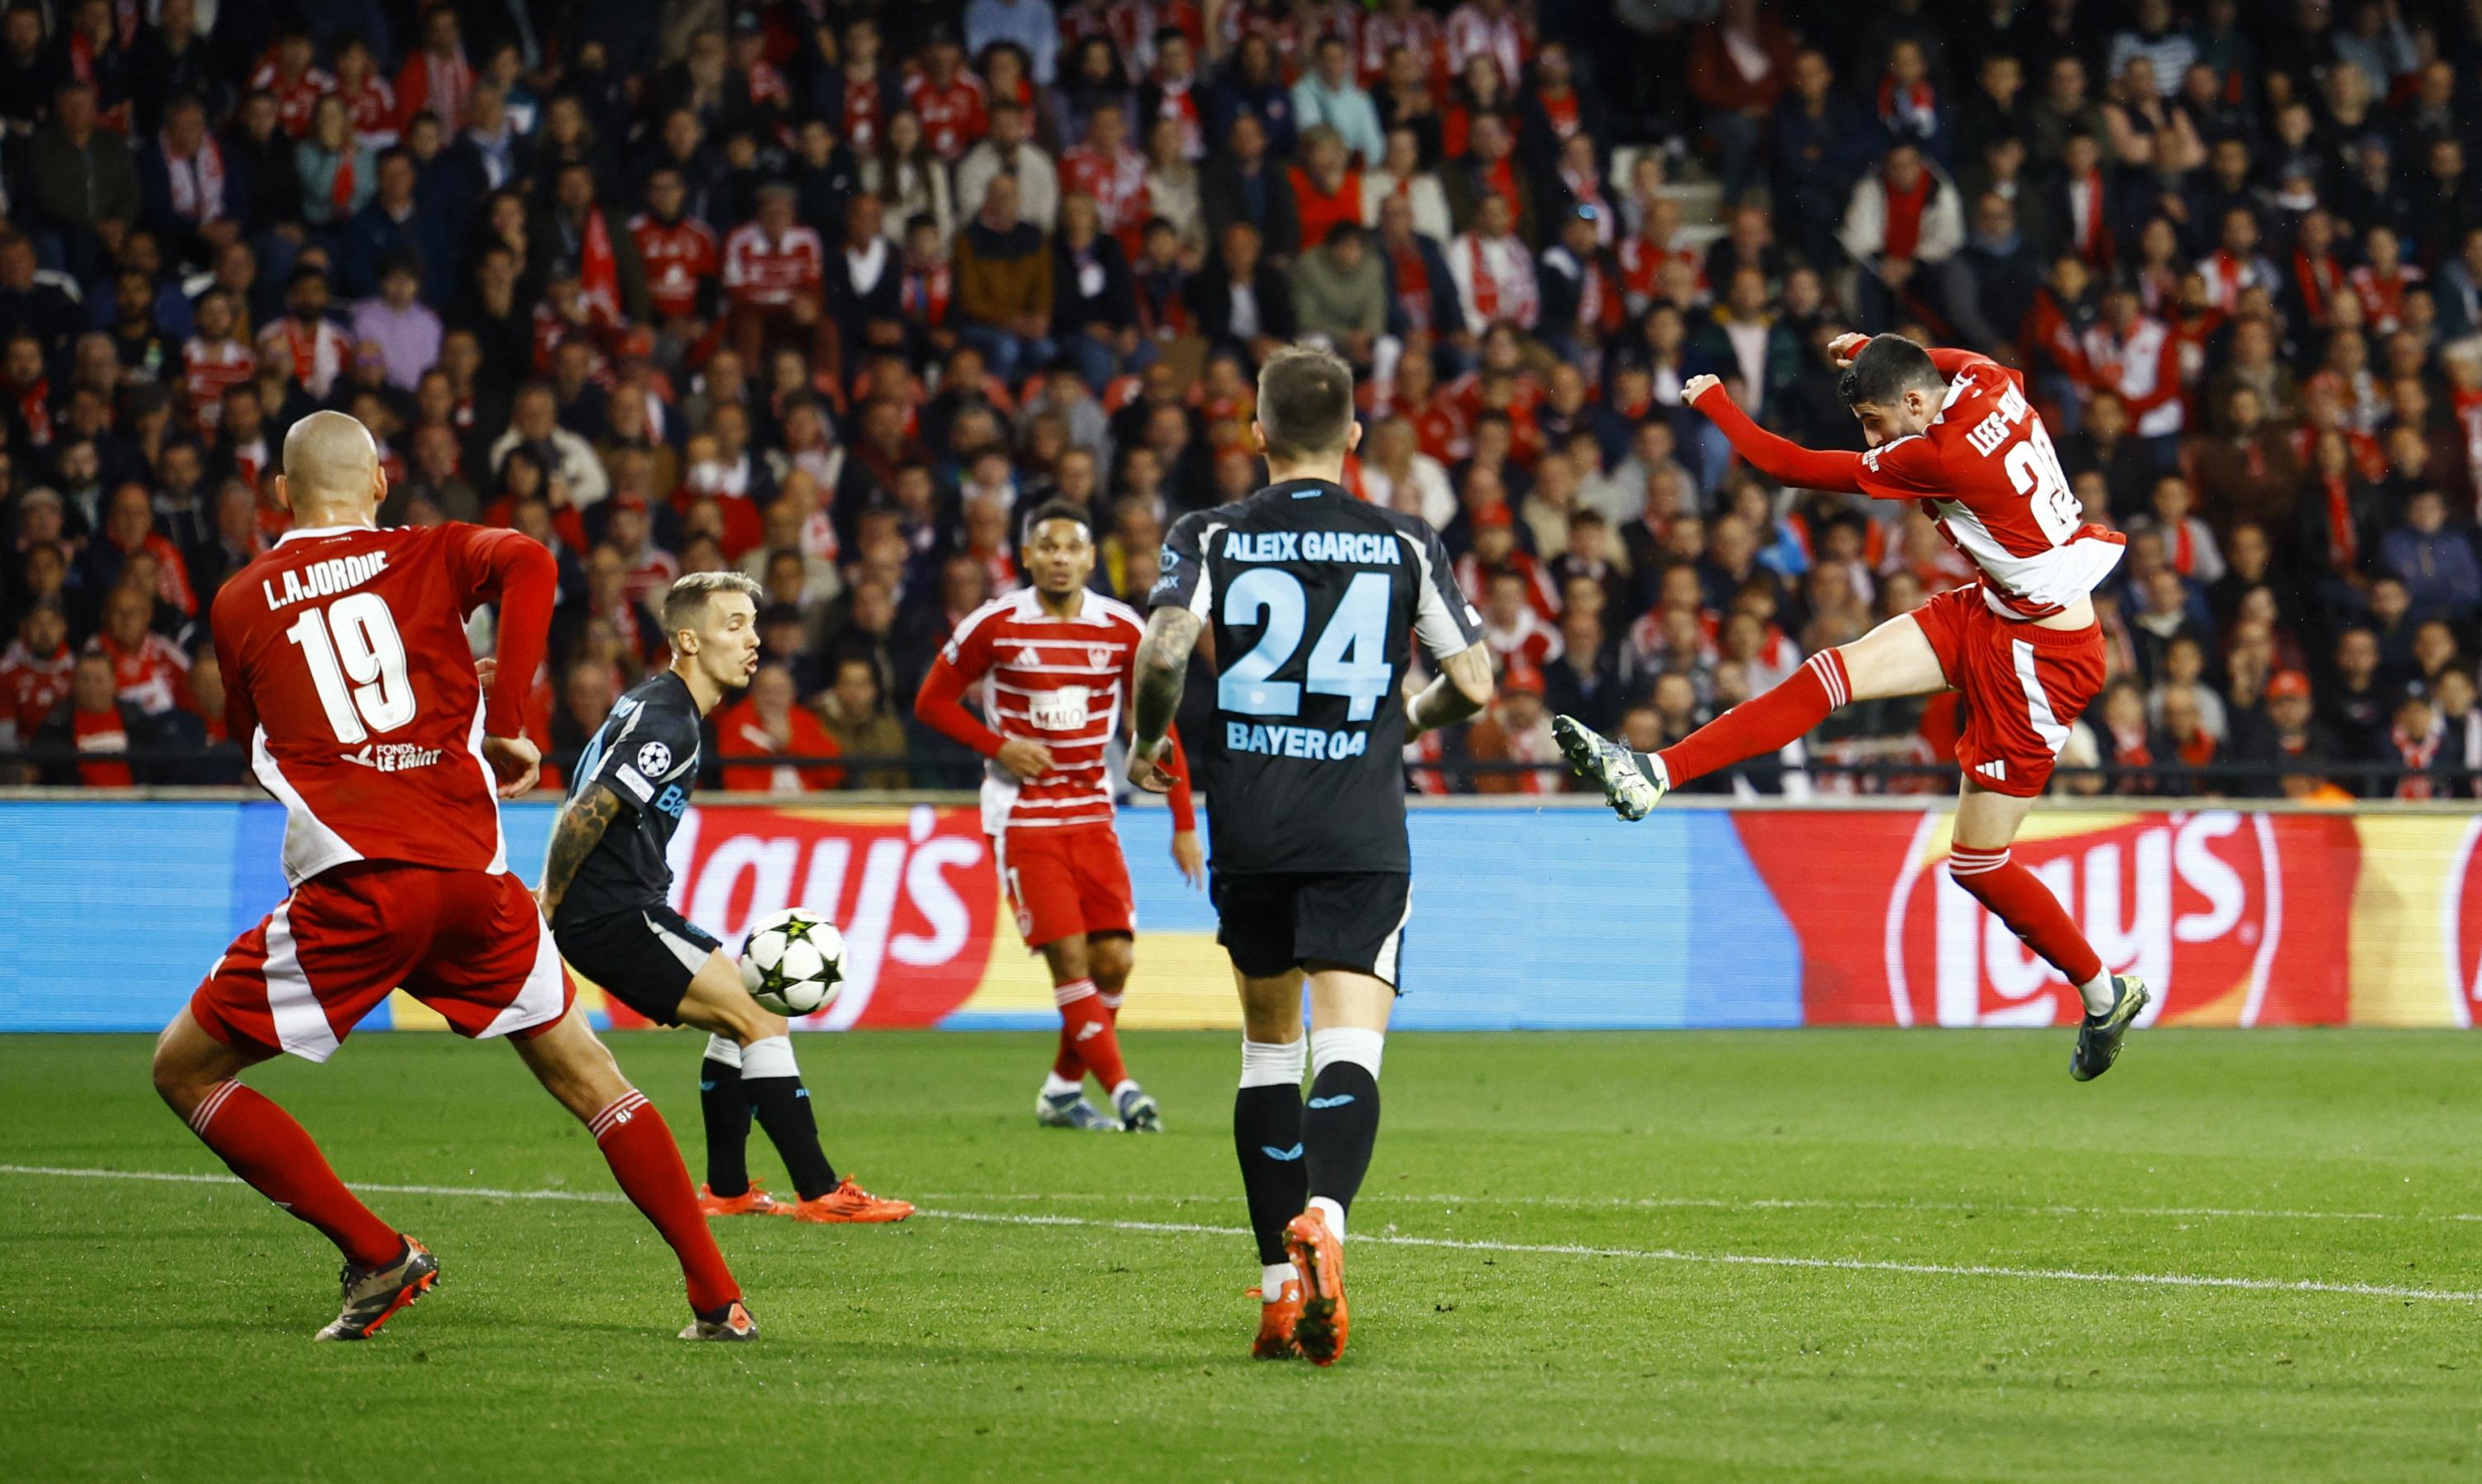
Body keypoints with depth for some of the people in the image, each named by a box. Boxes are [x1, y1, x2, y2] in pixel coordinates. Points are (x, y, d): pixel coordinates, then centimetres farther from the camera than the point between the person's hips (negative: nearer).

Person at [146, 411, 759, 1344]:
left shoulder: (239, 603, 15)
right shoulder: (430, 557, 13)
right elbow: (529, 565, -9)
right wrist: (503, 724, -2)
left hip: (352, 888, -2)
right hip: (474, 880, 2)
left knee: (184, 1071, 12)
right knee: (587, 1081, 17)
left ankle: (377, 1257, 3)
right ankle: (717, 1296, 10)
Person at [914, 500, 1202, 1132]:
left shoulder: (1122, 630, 1)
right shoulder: (995, 625, -6)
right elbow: (932, 701, 3)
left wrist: (1184, 825, 2)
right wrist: (998, 746, -13)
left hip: (1092, 813, 3)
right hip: (1022, 814, -3)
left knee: (1114, 960, -3)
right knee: (1070, 958, -14)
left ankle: (1062, 1090, 14)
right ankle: (1121, 1087, -13)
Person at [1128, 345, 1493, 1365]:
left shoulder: (1210, 538, 4)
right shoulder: (1406, 545, 6)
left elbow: (1163, 651, -12)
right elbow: (1473, 684, 5)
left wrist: (1149, 743, 7)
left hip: (1248, 826, 1)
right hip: (1362, 834, -1)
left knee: (1268, 1047, 16)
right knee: (1348, 1049, -11)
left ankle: (1280, 1283, 15)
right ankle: (1322, 1217, -40)